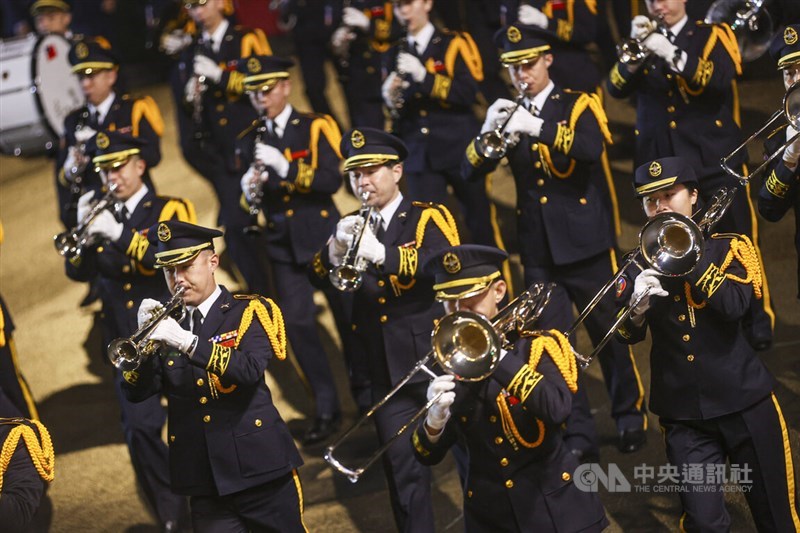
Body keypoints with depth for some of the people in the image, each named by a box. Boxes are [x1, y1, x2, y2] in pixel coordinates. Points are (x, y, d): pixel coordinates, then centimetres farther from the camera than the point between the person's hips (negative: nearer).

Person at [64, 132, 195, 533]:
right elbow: (78, 271, 3)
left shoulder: (170, 211, -1)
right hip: (127, 344, 3)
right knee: (139, 431, -5)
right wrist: (85, 228, -14)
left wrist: (119, 233, -27)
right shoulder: (103, 217, 11)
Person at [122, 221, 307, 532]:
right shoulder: (168, 323, 9)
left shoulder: (248, 312, -1)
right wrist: (146, 336, -13)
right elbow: (138, 393, 3)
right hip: (204, 479, 3)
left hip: (257, 466, -3)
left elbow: (249, 370, -20)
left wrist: (187, 340, -29)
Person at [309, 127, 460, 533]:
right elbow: (319, 277, 0)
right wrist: (336, 247, -21)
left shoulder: (429, 218, -2)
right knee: (403, 471, 5)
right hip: (387, 371, 4)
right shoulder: (352, 226, 12)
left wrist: (381, 253, -33)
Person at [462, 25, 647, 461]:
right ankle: (578, 434, 4)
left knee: (609, 331, 7)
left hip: (585, 239, -3)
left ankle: (630, 416, 24)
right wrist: (488, 132, -19)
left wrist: (538, 127, -34)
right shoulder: (507, 114, 9)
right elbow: (470, 172, -1)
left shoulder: (578, 106, -2)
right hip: (537, 246, 3)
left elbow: (592, 149, -23)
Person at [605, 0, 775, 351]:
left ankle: (757, 320, 10)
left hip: (715, 160, -3)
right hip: (661, 166, 3)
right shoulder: (643, 43, 13)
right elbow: (616, 88, -2)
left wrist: (673, 54, -29)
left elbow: (721, 78, -18)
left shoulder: (714, 36, 3)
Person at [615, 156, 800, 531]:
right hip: (684, 415, 1)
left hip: (744, 402, -1)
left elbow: (733, 306, -17)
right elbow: (629, 336, 1)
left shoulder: (728, 247, 2)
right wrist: (637, 305, -20)